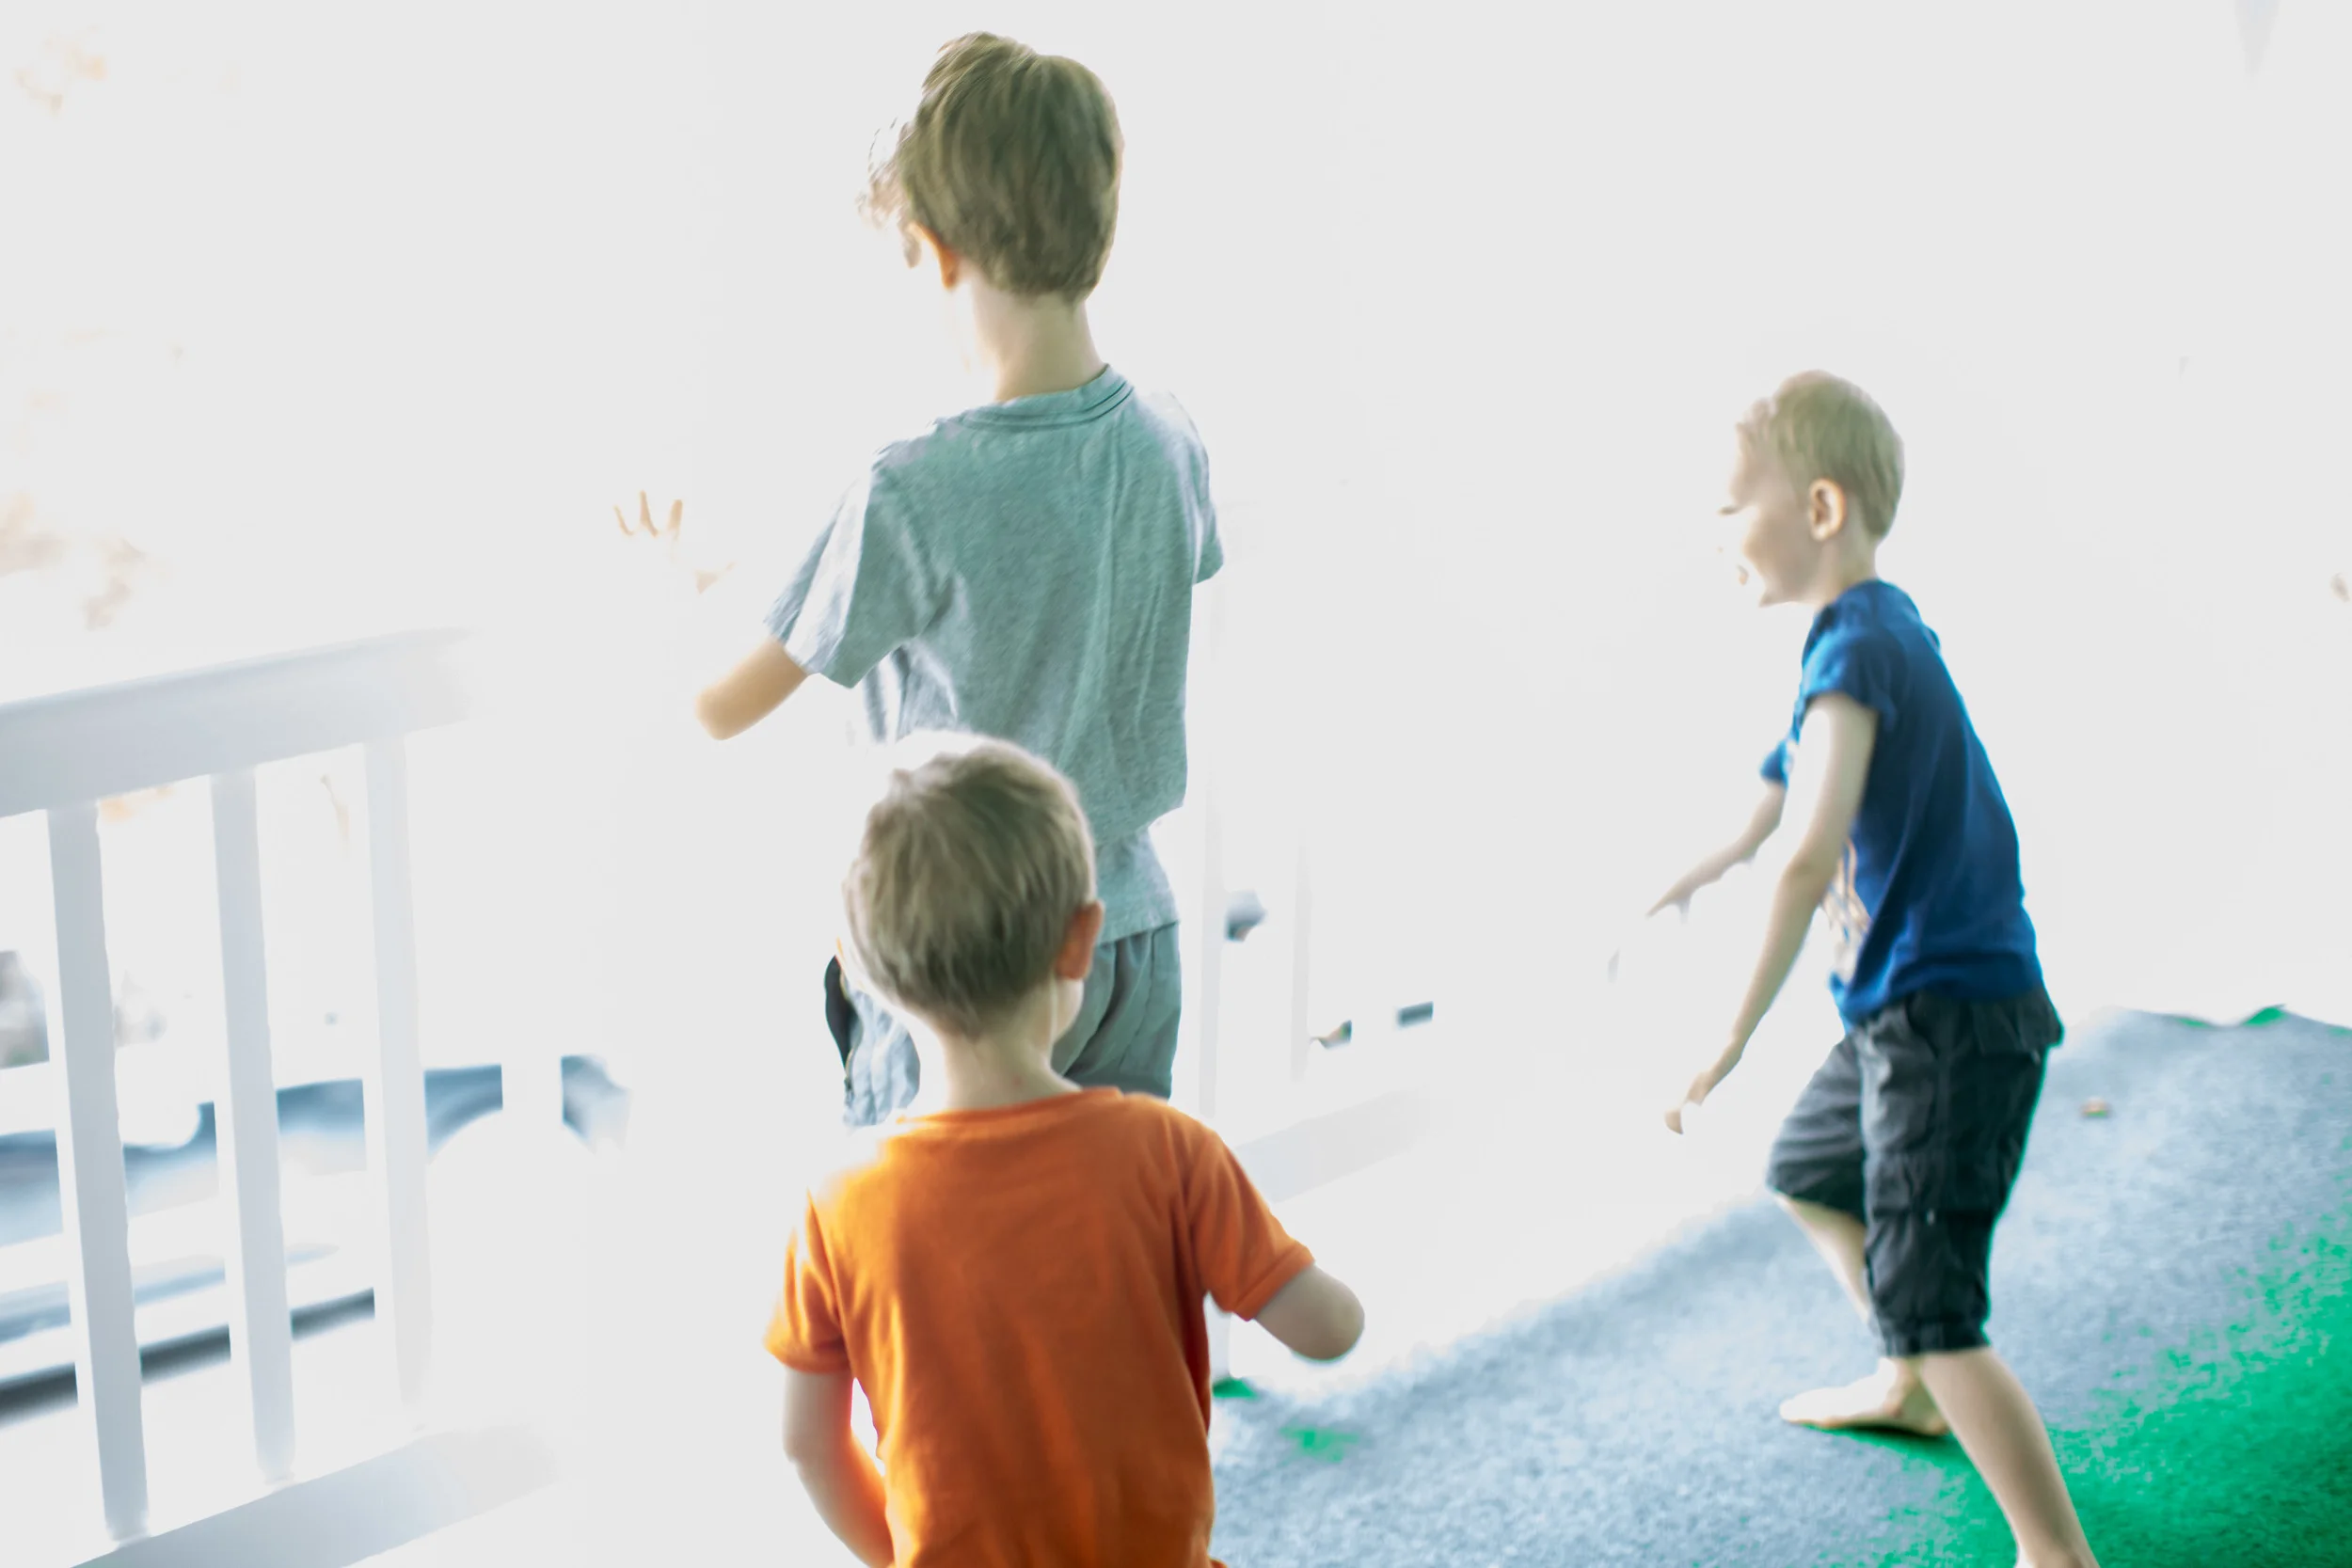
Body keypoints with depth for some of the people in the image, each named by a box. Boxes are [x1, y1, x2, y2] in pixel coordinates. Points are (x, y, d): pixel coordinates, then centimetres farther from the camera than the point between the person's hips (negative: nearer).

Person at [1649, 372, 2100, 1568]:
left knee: (1930, 1306, -14)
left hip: (1952, 1019, -11)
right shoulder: (1878, 625, 8)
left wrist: (1735, 1036, -37)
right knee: (1808, 1173, 30)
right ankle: (1908, 1390, 49)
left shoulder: (1859, 648, -22)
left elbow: (1812, 856, -35)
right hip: (1904, 1008, 11)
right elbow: (1791, 784, 27)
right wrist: (1703, 872, 40)